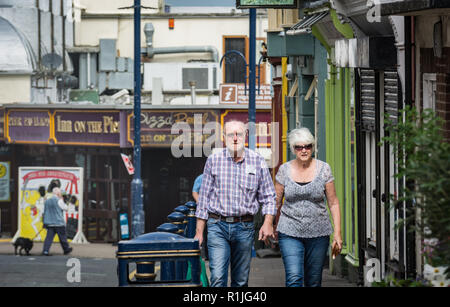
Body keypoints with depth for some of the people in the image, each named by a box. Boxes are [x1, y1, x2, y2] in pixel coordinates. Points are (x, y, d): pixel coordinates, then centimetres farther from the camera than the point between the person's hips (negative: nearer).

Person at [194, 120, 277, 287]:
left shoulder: (258, 162, 5)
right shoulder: (213, 160, 3)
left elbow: (268, 196, 9)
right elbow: (204, 196, 7)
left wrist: (268, 222, -7)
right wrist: (199, 231, 4)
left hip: (244, 229, 1)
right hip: (217, 226, -1)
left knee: (241, 280, 7)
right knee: (218, 278, -14)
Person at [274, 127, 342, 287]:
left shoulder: (323, 169, 1)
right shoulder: (284, 170, 2)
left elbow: (333, 203, 3)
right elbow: (276, 202, 11)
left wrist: (337, 233, -2)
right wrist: (274, 228, 12)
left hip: (318, 233, 1)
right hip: (290, 233, -1)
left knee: (314, 281, 5)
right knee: (294, 279, -15)